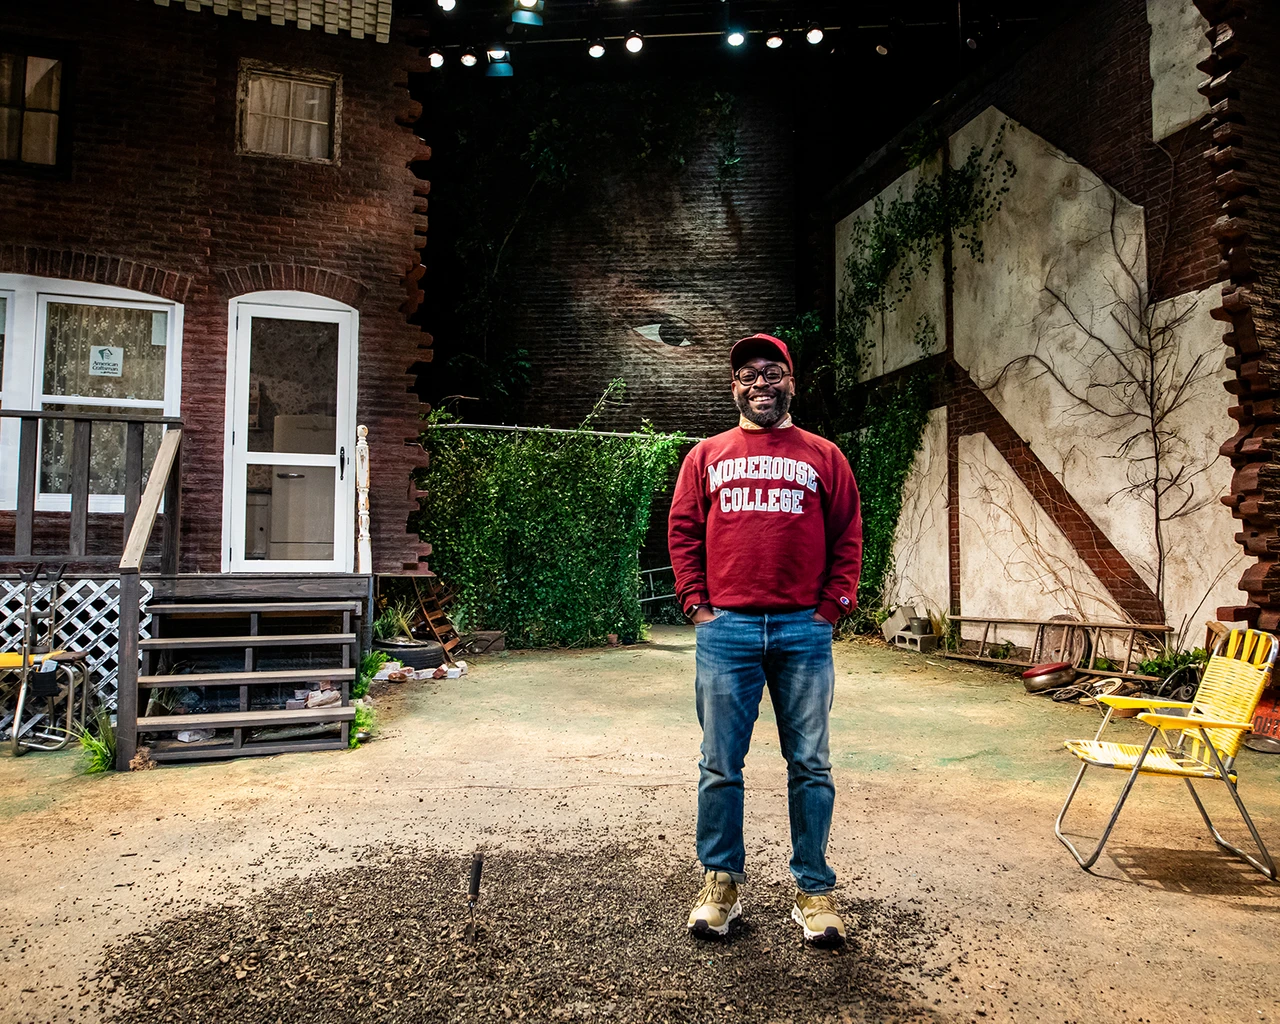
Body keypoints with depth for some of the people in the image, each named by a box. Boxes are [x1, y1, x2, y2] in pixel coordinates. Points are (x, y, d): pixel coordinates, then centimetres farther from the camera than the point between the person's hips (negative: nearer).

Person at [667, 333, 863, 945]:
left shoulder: (823, 457, 11)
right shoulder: (706, 456, 12)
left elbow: (847, 539, 8)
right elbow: (682, 532, 8)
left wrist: (832, 607, -2)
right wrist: (696, 603, -1)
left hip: (804, 630, 0)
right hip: (726, 629, 0)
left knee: (810, 766, 7)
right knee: (721, 765, 6)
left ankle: (814, 891, 19)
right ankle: (720, 883, 20)